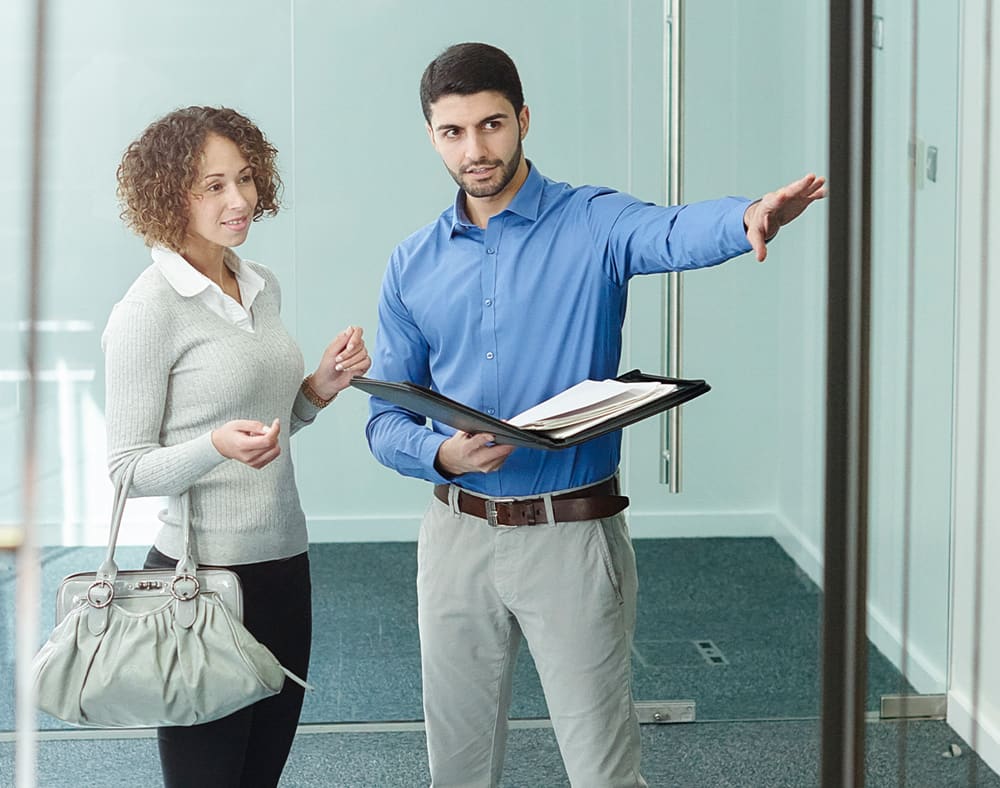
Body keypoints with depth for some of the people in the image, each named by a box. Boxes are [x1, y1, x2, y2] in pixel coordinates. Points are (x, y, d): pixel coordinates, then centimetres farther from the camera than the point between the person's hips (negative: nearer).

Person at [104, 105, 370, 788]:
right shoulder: (149, 311, -13)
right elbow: (128, 469, -11)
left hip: (284, 559, 7)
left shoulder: (262, 286, 10)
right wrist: (218, 445, -28)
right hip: (206, 572, -7)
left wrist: (321, 388, 2)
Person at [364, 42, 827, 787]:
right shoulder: (413, 265, 6)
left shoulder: (593, 225, -6)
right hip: (459, 536, 4)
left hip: (573, 537, -4)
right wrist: (444, 454, -16)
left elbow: (675, 233, -29)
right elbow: (386, 420, 7)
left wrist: (749, 216, -52)